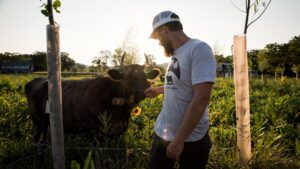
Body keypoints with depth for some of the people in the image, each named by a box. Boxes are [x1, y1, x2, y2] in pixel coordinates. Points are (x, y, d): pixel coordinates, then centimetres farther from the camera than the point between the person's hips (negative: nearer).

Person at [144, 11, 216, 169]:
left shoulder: (199, 49, -17)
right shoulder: (177, 53, 8)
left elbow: (201, 98, -25)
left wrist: (179, 140, -23)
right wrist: (158, 90, 37)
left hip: (190, 140, -7)